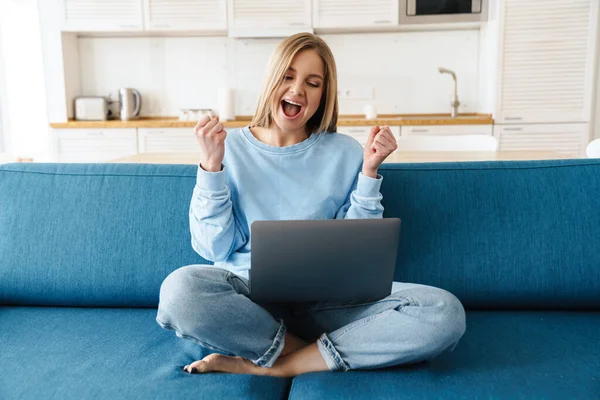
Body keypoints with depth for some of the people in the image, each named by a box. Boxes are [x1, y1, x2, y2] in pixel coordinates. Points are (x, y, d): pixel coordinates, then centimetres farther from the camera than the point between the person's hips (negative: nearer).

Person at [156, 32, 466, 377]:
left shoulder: (345, 153, 6)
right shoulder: (231, 147, 5)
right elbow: (216, 249, -1)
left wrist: (369, 171, -5)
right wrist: (211, 167, -9)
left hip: (328, 296, 2)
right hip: (248, 292, -1)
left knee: (445, 312, -24)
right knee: (181, 289, -34)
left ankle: (271, 365, -18)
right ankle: (322, 354, -13)